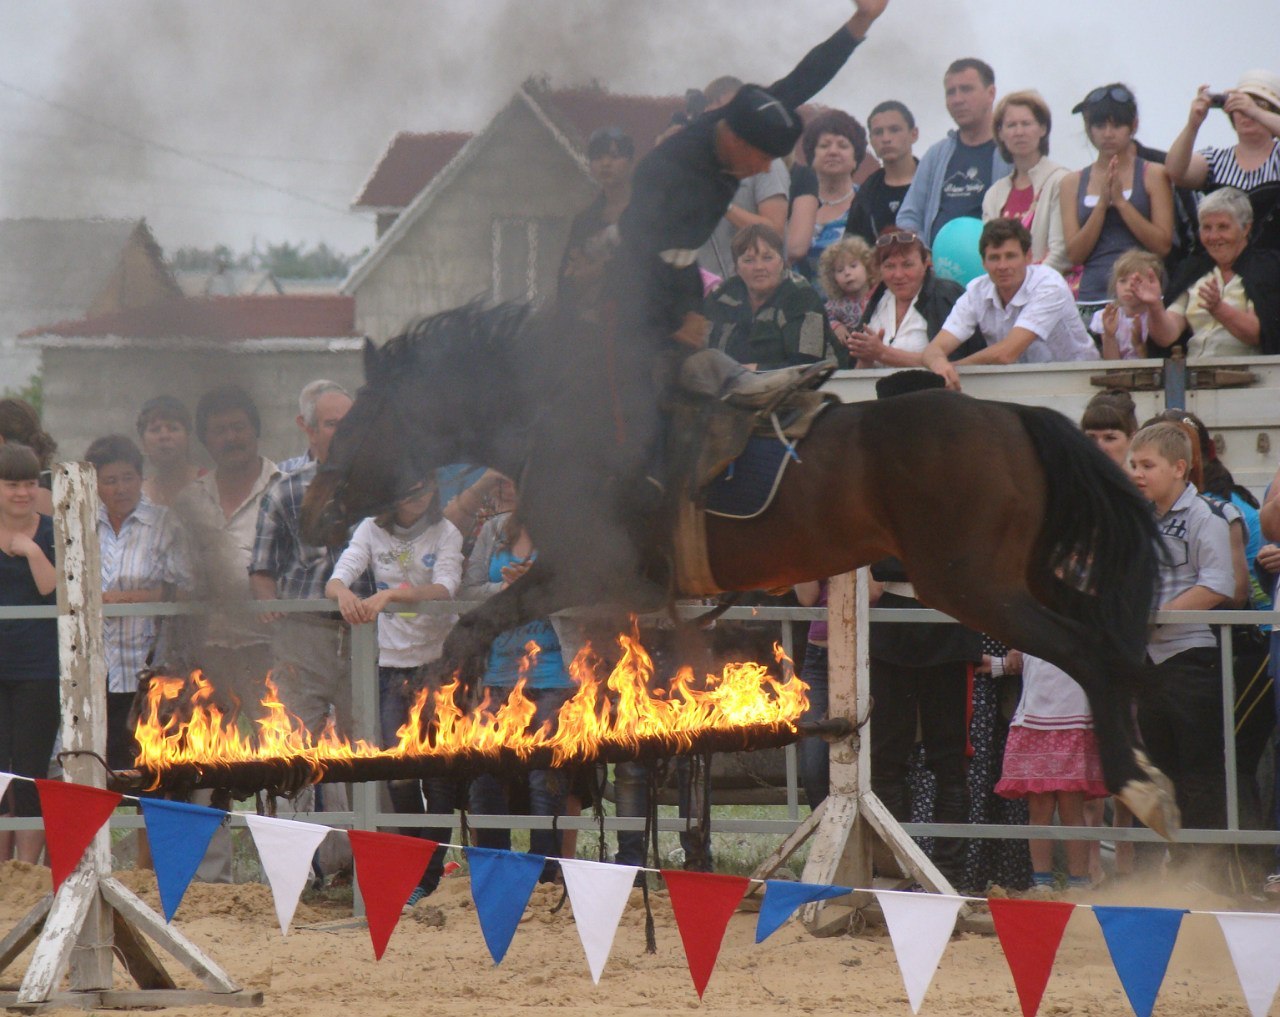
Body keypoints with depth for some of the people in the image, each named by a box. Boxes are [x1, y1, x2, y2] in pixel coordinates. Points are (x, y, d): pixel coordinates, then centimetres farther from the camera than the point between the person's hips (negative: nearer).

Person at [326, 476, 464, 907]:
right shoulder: (372, 531, 5)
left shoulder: (445, 534, -1)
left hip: (439, 661, -1)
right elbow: (335, 581, -8)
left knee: (439, 770, -3)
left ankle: (430, 875, 4)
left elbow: (444, 589, -18)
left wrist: (390, 594, -34)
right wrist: (344, 594, -34)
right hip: (392, 661, 1)